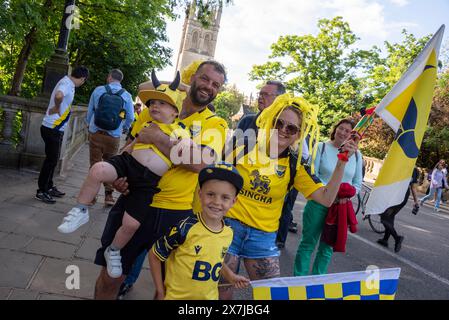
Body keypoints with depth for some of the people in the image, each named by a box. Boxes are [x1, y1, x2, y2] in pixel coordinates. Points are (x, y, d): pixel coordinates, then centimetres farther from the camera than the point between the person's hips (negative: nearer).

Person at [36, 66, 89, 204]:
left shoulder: (67, 82, 10)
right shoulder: (66, 84, -19)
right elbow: (58, 96, -41)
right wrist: (57, 108, -24)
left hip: (54, 129, 9)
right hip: (52, 129, -9)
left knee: (53, 159, 18)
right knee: (51, 160, 0)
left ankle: (49, 187, 31)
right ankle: (41, 191, 11)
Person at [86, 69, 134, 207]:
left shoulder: (98, 90, 1)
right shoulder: (126, 95, -1)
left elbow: (89, 111, 10)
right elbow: (130, 117, 3)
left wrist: (89, 124, 30)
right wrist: (124, 128, 23)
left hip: (95, 133, 0)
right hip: (114, 137, 0)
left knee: (94, 164, 8)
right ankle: (108, 194, 11)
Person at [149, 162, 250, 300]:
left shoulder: (228, 233, -7)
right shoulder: (185, 228, -22)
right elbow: (155, 255, -12)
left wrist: (231, 277, 7)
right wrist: (160, 292, -8)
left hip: (209, 297, 4)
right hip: (175, 296, -4)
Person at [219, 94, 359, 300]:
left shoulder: (295, 168, -1)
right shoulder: (245, 150, -5)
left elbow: (326, 198, -11)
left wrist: (341, 163, -20)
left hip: (264, 237, 2)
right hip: (230, 227, -1)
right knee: (221, 293, 8)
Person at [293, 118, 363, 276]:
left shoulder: (356, 155, 8)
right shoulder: (322, 147, -2)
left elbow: (357, 182, 11)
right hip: (318, 202, -3)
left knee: (327, 247, 12)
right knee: (308, 243, 2)